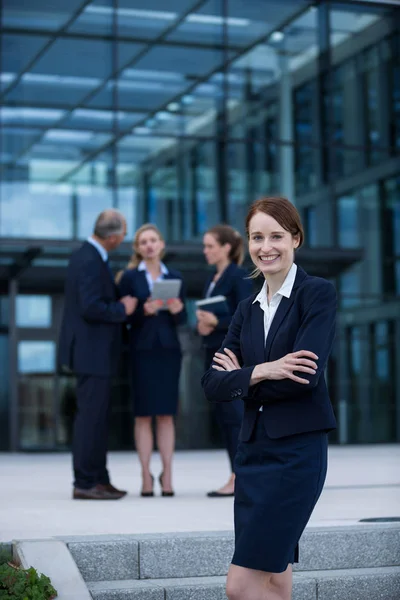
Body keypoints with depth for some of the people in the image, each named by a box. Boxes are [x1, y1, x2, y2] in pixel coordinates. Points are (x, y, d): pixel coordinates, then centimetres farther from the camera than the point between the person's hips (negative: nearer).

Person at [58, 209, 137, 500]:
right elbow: (91, 307, -25)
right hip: (92, 352, -11)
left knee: (97, 417, 15)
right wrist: (122, 309, -13)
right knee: (91, 416, -5)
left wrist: (119, 290, 8)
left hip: (95, 351, 11)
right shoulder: (90, 261, -19)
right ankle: (85, 483, 0)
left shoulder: (86, 255, 13)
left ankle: (99, 479, 22)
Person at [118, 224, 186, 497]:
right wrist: (144, 310, -20)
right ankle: (146, 476, 3)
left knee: (166, 414, 2)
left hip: (168, 350, 2)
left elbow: (182, 320, 10)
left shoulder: (175, 277, 11)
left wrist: (177, 310, -12)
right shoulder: (130, 277, 3)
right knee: (143, 414, -1)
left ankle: (167, 475, 6)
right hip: (142, 350, -2)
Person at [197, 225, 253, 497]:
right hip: (214, 351, 9)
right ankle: (241, 477, 13)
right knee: (224, 415, 8)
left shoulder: (239, 276, -8)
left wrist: (216, 322, -23)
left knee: (233, 413, -7)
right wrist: (202, 325, -2)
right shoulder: (213, 278, 16)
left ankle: (239, 478, -4)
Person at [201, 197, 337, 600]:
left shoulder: (318, 293, -5)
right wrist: (261, 372, -15)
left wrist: (240, 376, -4)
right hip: (253, 452, 7)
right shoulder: (248, 309, 14)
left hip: (297, 452, -7)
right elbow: (213, 384, 4)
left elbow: (305, 377, -17)